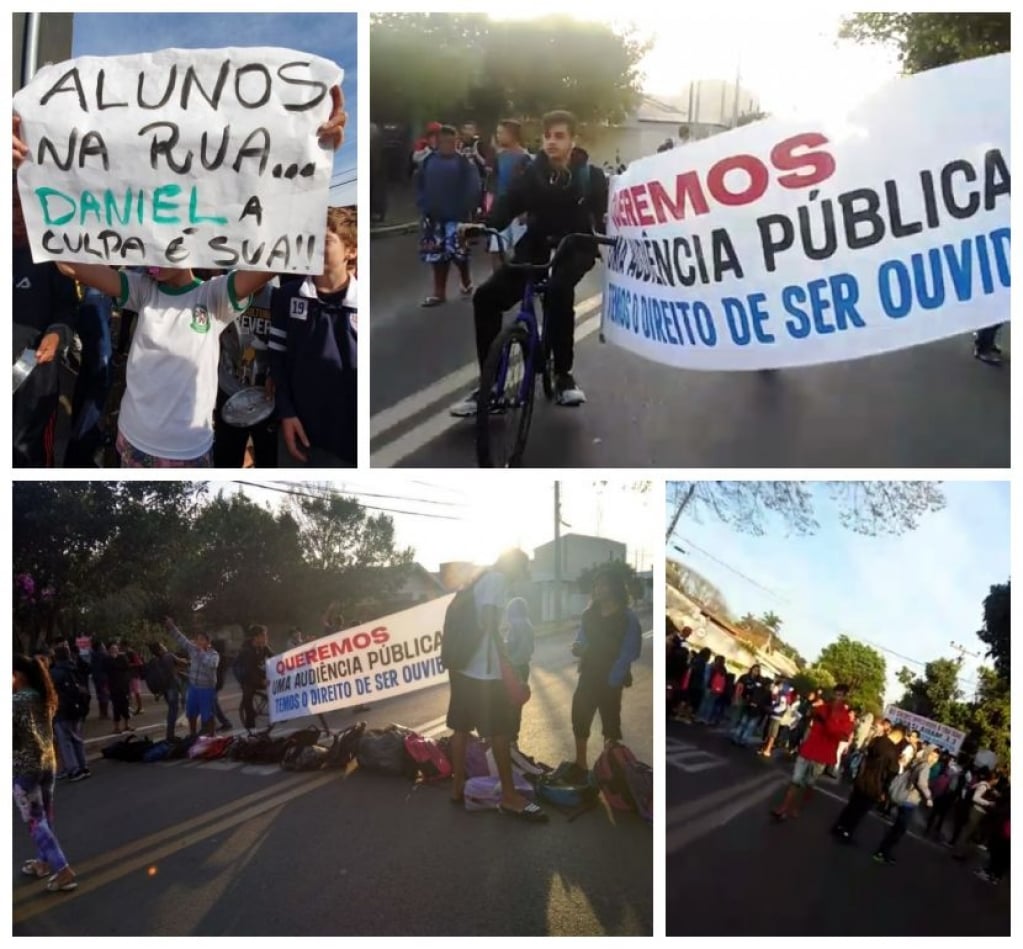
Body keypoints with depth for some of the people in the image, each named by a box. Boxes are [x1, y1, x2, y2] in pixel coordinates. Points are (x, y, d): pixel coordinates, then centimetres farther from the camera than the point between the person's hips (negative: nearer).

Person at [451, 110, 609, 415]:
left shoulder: (590, 176, -6)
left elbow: (603, 214, -9)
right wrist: (481, 225, -26)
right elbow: (508, 205, -7)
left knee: (558, 290, -36)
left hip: (574, 249, -3)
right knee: (487, 296, -13)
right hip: (535, 247, 3)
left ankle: (563, 375, -21)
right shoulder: (532, 173, -1)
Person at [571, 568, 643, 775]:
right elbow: (582, 642, 12)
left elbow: (629, 653, -11)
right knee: (580, 719, 6)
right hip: (588, 677, 5)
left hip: (611, 682, -5)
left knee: (610, 726, 3)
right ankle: (580, 765, 19)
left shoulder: (628, 619, -9)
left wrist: (613, 679, -17)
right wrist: (578, 648, -12)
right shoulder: (589, 614, 6)